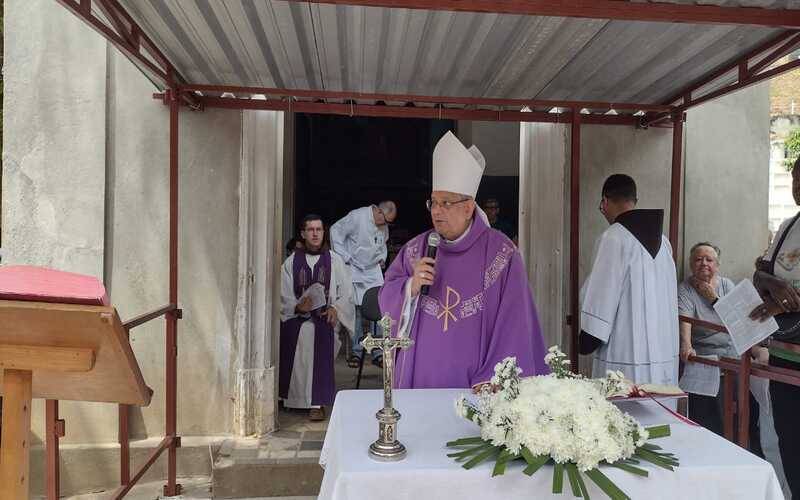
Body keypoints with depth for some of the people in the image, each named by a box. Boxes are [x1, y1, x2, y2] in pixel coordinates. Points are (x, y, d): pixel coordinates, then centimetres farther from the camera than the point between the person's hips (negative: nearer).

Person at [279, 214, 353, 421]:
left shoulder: (334, 261, 9)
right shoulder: (291, 262, 10)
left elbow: (346, 293, 7)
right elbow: (283, 296, 4)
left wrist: (335, 308, -11)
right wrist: (297, 306, -15)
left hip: (325, 317, -1)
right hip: (296, 318, 1)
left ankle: (317, 403, -18)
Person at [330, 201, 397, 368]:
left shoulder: (384, 226, 7)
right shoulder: (357, 216, -14)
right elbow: (336, 230, -11)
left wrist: (382, 258, 9)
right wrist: (344, 257, -13)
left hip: (374, 271, 5)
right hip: (354, 270, -5)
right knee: (356, 311, -3)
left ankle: (377, 352, 7)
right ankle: (356, 352, 10)